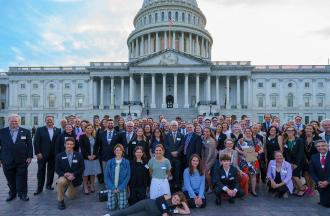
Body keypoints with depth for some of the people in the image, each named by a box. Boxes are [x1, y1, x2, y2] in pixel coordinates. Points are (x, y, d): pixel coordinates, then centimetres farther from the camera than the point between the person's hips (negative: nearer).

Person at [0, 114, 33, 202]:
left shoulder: (26, 132, 1)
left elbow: (29, 145, 2)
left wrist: (29, 157, -4)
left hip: (22, 161, -1)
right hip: (7, 161, 1)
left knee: (22, 180, 6)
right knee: (10, 180, 13)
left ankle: (23, 194, 21)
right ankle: (12, 194, 32)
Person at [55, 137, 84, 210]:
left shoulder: (79, 155, -7)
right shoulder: (59, 156, -6)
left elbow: (82, 168, -7)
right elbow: (57, 169, -6)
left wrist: (73, 175, -21)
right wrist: (64, 174, -23)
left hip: (74, 178, 1)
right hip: (64, 176, -1)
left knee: (71, 197, 12)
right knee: (60, 182, -37)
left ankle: (69, 188, 47)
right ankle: (61, 201, -13)